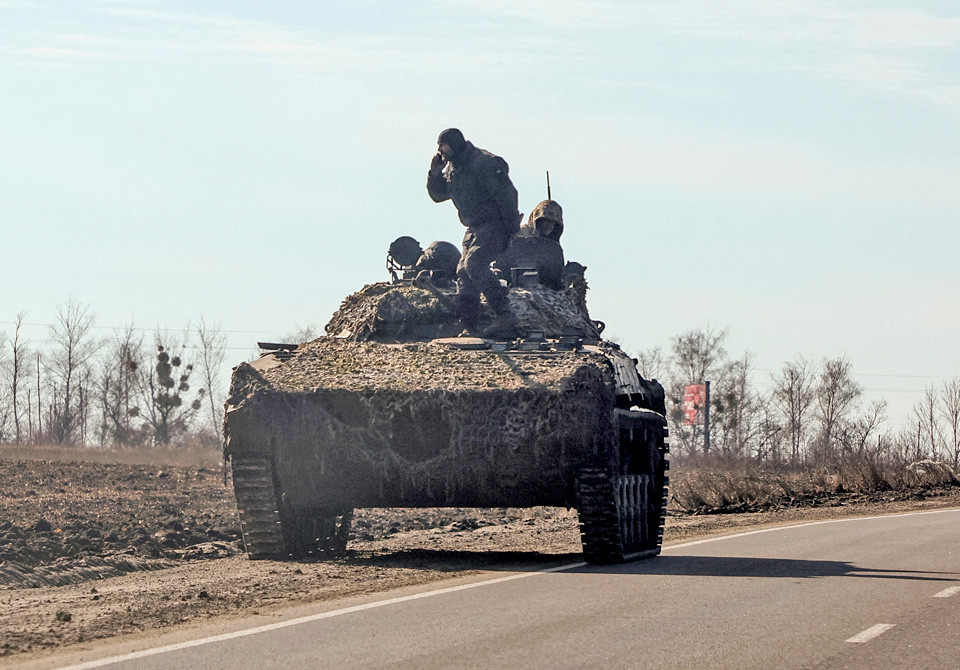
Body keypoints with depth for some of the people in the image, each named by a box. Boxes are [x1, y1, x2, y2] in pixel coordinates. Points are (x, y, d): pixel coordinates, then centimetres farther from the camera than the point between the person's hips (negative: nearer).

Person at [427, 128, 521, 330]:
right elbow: (438, 195, 21)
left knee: (474, 263, -25)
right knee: (463, 272, 1)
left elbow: (506, 194, -18)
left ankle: (504, 310, -20)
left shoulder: (483, 162, -16)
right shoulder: (451, 168, 11)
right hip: (474, 228, 9)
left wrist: (512, 230, -20)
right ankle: (468, 326, 3)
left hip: (494, 225, -9)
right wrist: (435, 174, 0)